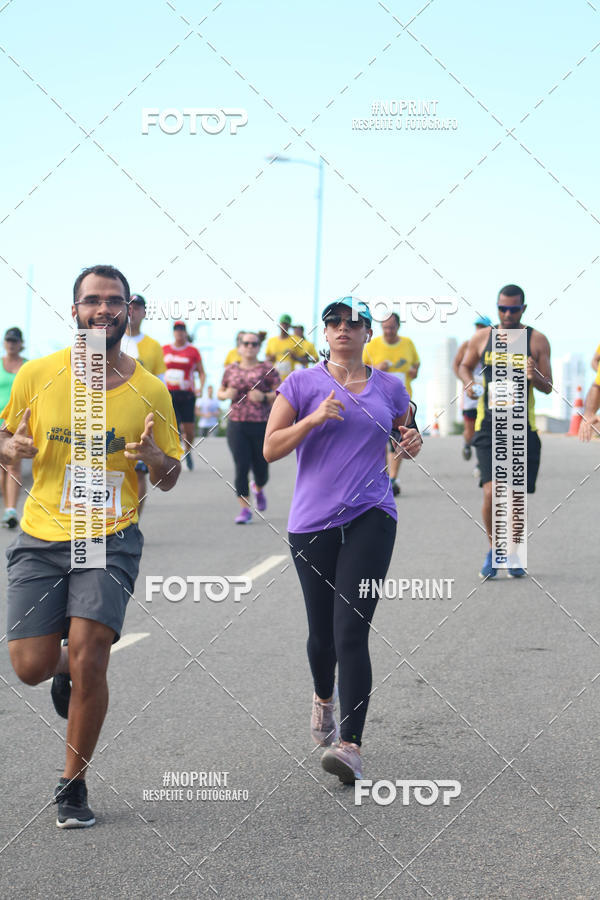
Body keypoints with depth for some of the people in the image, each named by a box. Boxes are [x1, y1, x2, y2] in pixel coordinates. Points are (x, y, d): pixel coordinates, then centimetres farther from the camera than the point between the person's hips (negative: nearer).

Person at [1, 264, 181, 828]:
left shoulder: (149, 391, 0)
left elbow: (169, 479, 9)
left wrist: (154, 457, -15)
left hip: (111, 542, -1)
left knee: (88, 659, -14)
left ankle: (73, 786, 5)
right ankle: (66, 664, 34)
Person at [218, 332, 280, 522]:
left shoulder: (267, 369, 1)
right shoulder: (231, 369, 10)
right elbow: (220, 392, 20)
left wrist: (264, 397, -18)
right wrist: (226, 394, -2)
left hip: (262, 426, -1)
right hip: (236, 424, 1)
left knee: (261, 469, 6)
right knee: (241, 467, -5)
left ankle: (258, 488, 41)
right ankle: (244, 509, 2)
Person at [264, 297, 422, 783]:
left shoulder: (390, 387, 10)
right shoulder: (302, 383, 4)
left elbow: (406, 434, 25)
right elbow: (271, 448, 0)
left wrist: (413, 443, 2)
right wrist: (313, 419, -15)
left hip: (371, 519, 0)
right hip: (312, 522, 0)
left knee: (351, 631, -13)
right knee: (322, 631, 9)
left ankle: (350, 747, -16)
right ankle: (324, 699, 43)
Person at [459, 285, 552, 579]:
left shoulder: (537, 340, 3)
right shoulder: (482, 338, 6)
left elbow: (548, 387, 1)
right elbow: (465, 366, 22)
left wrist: (535, 376, -21)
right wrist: (469, 383, 0)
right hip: (488, 426, 0)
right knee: (491, 493, -13)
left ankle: (513, 554, 26)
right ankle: (494, 549, 10)